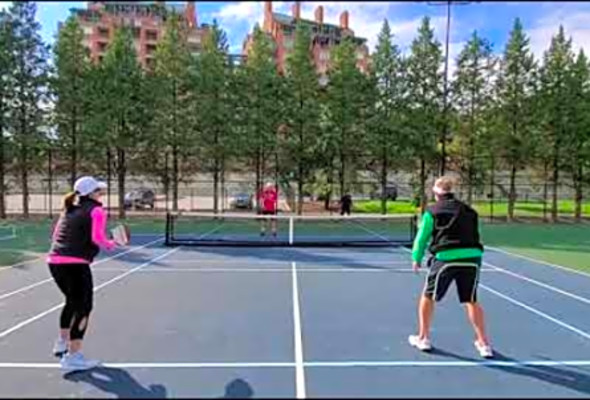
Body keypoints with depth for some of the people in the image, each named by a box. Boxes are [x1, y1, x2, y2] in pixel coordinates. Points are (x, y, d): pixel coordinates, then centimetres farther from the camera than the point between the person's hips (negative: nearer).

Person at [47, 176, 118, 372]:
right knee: (83, 307, 1)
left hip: (54, 261, 8)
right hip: (75, 264, -8)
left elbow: (56, 234, 22)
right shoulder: (96, 210, -4)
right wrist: (111, 245, 2)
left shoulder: (69, 210, 18)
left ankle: (62, 343, 42)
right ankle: (72, 357, -1)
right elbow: (97, 238, -15)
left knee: (72, 301, 28)